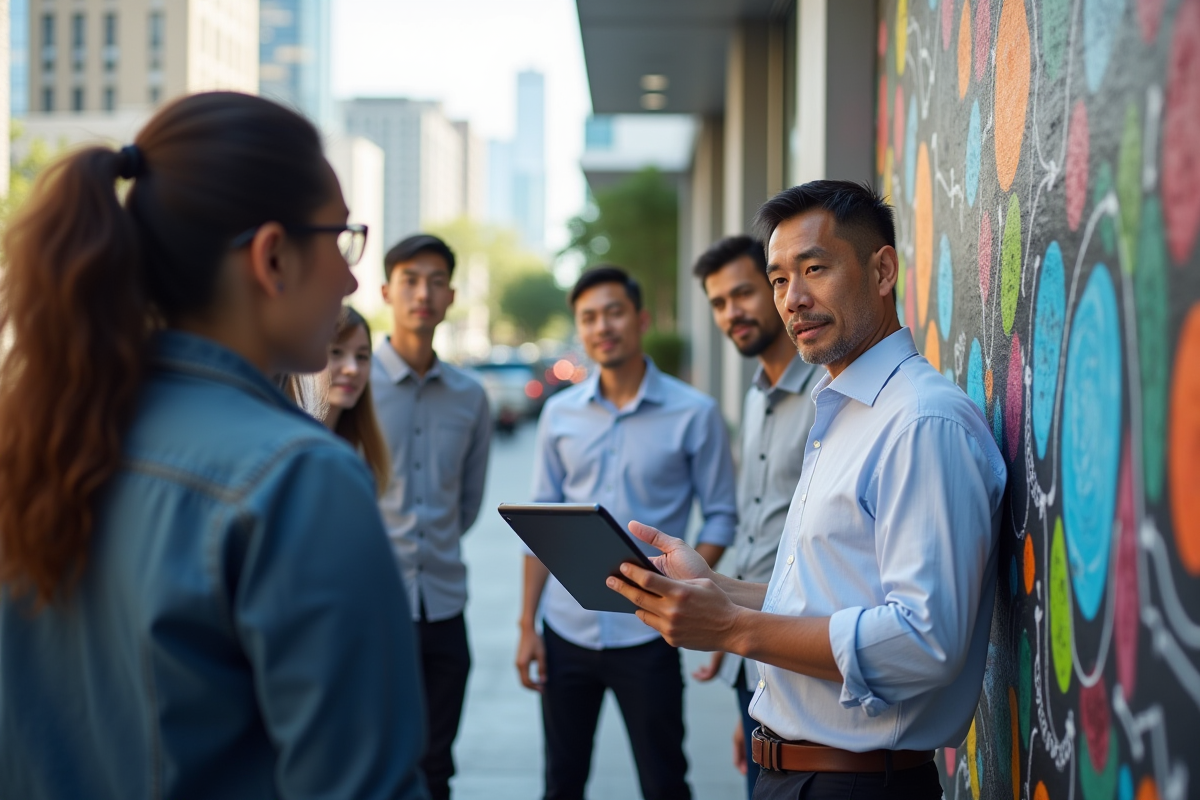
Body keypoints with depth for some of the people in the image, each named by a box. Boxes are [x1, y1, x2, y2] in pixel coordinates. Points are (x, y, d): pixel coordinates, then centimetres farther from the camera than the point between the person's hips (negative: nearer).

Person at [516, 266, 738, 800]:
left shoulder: (694, 413, -4)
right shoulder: (560, 414, 6)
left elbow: (720, 516, 0)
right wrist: (527, 625, 5)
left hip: (646, 634, -3)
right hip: (567, 630, 3)